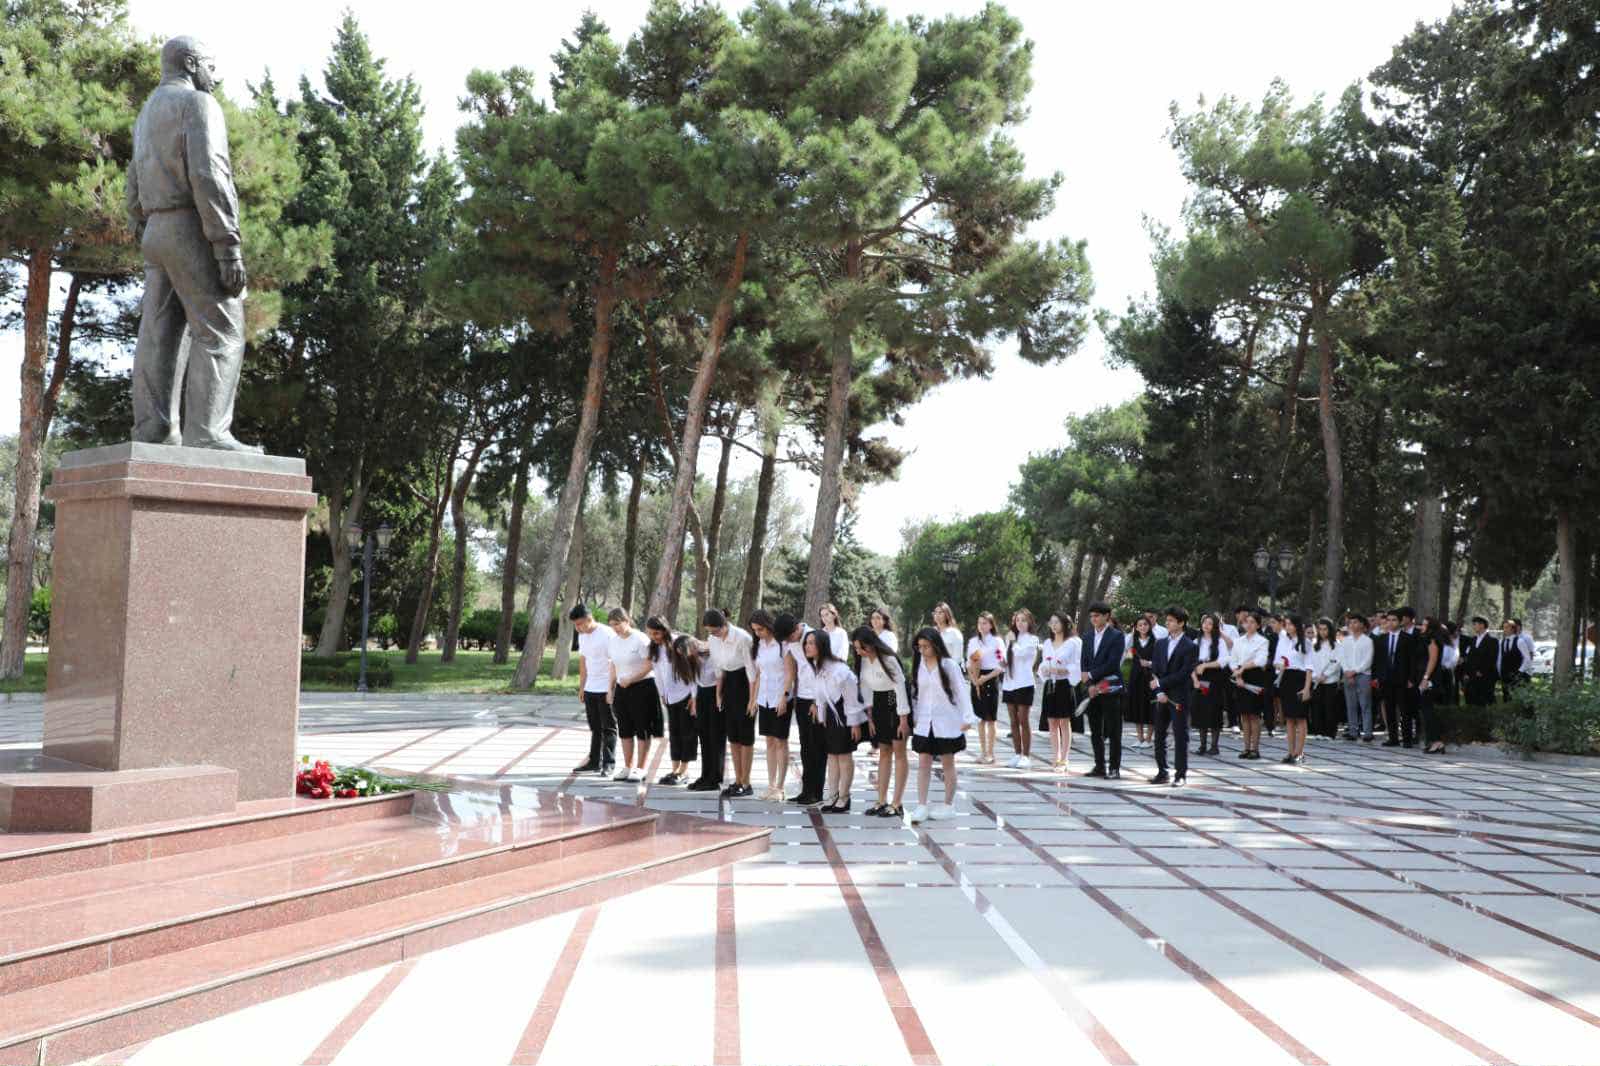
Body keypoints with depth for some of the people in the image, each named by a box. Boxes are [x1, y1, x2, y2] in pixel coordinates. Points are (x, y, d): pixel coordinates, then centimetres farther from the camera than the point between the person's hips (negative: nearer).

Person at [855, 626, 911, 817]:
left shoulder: (888, 659, -22)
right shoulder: (863, 661, -1)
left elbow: (900, 687, -18)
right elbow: (865, 690, 6)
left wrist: (903, 719, -17)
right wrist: (870, 717, 4)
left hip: (896, 705, -7)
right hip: (878, 706, 7)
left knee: (899, 753, -2)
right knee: (883, 753, 10)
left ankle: (897, 805, -1)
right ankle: (882, 802, 14)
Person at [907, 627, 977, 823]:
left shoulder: (948, 665, -8)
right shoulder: (919, 665, 3)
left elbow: (961, 691, -9)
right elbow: (917, 693, 9)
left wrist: (967, 717, -15)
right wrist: (914, 717, 7)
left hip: (946, 722, -3)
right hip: (924, 723, 4)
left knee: (947, 764, 7)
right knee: (923, 764, 0)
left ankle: (948, 805, 18)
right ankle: (921, 806, 1)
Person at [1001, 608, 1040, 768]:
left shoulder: (1032, 640, -3)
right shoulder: (1011, 639, 14)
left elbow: (1020, 653, -20)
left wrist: (1014, 641, -6)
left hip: (1024, 684, -6)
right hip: (1009, 684, 6)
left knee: (1024, 721, -3)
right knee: (1014, 722, 8)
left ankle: (1026, 756, 2)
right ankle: (1017, 754, 14)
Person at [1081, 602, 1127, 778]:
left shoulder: (1116, 636, -5)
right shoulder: (1088, 637, 13)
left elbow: (1113, 664, -13)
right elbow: (1085, 664, 10)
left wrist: (1091, 675, -11)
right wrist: (1090, 685, -5)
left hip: (1110, 689, -6)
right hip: (1093, 690, 6)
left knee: (1113, 731, -2)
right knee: (1095, 731, 8)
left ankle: (1114, 768, 3)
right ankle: (1100, 766, 16)